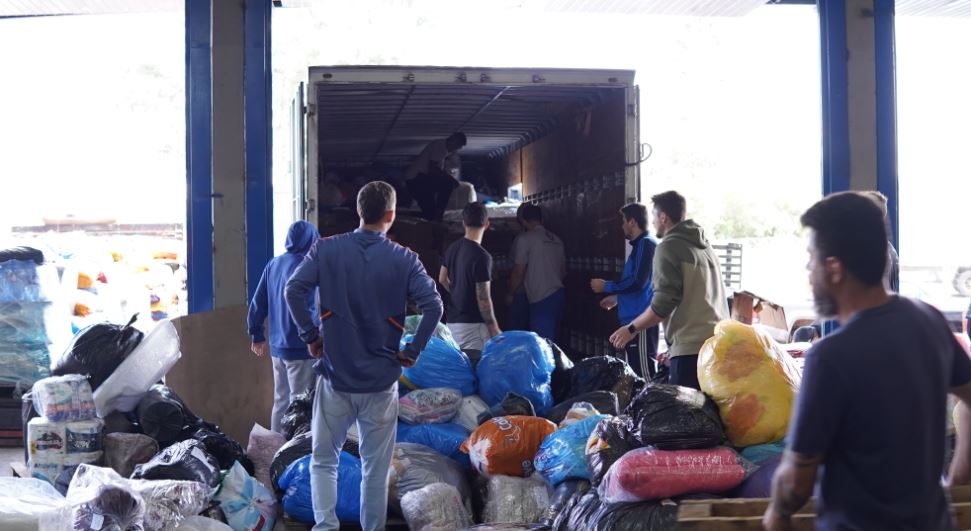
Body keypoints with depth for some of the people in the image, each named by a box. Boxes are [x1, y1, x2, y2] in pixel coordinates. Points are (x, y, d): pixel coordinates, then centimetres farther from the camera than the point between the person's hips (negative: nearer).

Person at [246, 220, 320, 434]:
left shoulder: (274, 264, 8)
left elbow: (258, 303, 13)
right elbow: (307, 309, -21)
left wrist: (257, 335, 22)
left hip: (277, 347, 7)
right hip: (299, 349, -7)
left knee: (281, 401, 16)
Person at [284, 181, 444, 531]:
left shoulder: (326, 249, -2)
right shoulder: (403, 259, -4)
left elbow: (293, 290, -12)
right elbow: (434, 306, -13)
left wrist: (310, 336, -1)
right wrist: (413, 350, -3)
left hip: (336, 375, 0)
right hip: (381, 379, 0)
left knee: (324, 460, 13)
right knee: (376, 467, 12)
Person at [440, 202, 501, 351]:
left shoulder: (452, 248, 4)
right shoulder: (482, 257, -19)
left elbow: (442, 279, 18)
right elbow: (483, 299, -19)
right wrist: (494, 329, -11)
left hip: (452, 321, 8)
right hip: (473, 325, -8)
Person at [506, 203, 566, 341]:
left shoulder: (524, 239, -9)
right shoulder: (556, 240, 13)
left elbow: (518, 273, -8)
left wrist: (510, 294, 7)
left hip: (541, 300, -8)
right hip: (558, 296, 8)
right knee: (551, 342, 13)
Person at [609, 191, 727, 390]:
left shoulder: (669, 246, -4)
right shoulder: (705, 245, 21)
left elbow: (664, 303, -12)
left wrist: (631, 329, 0)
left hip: (692, 347, -8)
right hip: (718, 342, 8)